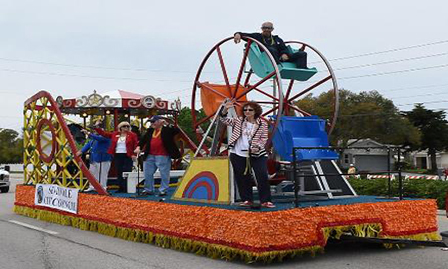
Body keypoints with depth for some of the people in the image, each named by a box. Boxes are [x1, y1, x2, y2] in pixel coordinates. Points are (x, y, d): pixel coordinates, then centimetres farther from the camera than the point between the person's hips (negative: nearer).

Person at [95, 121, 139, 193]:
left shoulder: (132, 135, 0)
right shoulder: (114, 134, 10)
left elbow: (136, 145, -5)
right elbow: (104, 133, 13)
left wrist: (134, 154, -15)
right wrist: (96, 128, 7)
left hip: (128, 156, -4)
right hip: (117, 155, 4)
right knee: (119, 173, 7)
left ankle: (127, 188, -1)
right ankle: (121, 188, 14)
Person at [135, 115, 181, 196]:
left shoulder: (167, 129, -4)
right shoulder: (150, 130, 13)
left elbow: (177, 131, -17)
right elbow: (144, 139, 12)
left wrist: (167, 124, -18)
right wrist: (139, 147, -2)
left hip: (162, 156, -6)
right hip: (150, 156, 6)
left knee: (164, 174, 0)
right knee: (147, 173, 12)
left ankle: (163, 190, 10)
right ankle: (148, 190, 23)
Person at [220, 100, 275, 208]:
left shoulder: (262, 124, 1)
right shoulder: (238, 121, 7)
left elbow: (264, 138, 1)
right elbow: (225, 120, 1)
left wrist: (258, 147, -18)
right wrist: (225, 109, -17)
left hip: (257, 155, -2)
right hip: (238, 155, 2)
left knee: (263, 176, -9)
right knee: (242, 178, 6)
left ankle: (265, 201, -1)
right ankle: (247, 200, 18)